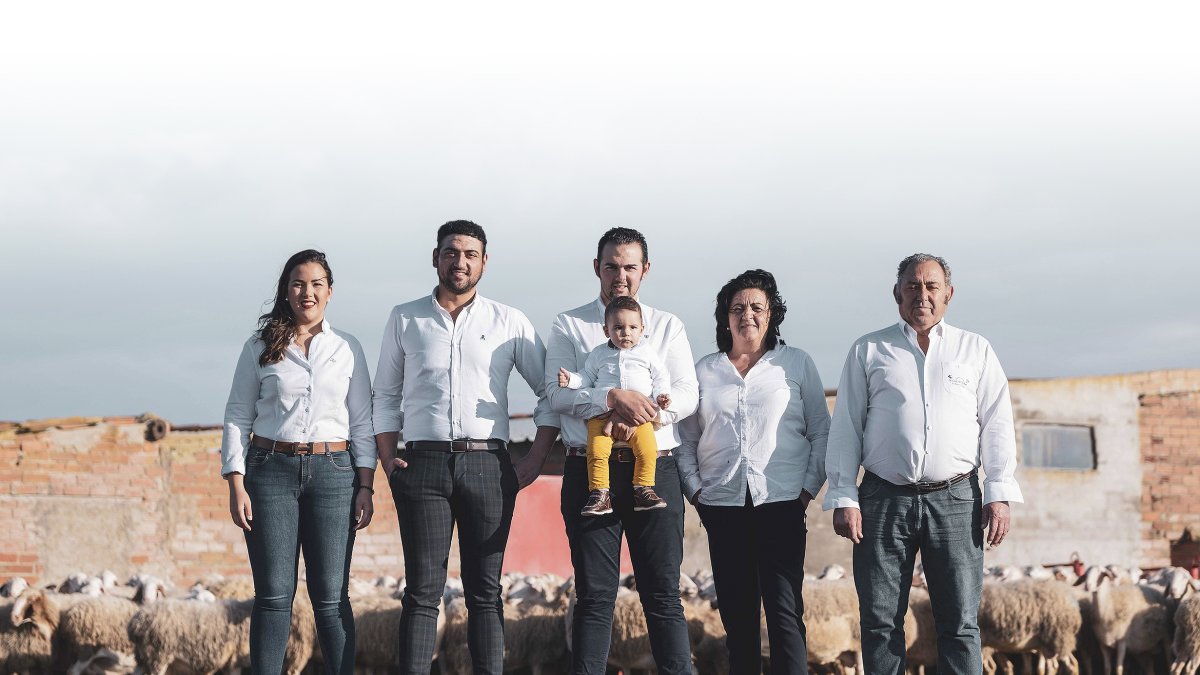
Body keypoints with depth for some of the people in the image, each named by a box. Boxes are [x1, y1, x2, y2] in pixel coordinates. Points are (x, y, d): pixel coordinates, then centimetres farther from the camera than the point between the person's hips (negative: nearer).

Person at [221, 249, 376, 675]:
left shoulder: (347, 349, 10)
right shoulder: (260, 348, 7)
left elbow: (362, 421, 9)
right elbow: (237, 417, 6)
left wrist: (365, 486, 1)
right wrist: (236, 485, -3)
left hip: (332, 472, 1)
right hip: (271, 471, 0)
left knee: (330, 596, -1)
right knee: (274, 594, -3)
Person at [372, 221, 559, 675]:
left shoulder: (509, 322, 9)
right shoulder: (405, 319, 12)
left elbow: (550, 391, 11)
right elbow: (386, 397, 15)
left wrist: (536, 462, 2)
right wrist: (387, 460, 2)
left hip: (488, 465, 0)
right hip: (424, 463, 0)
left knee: (485, 592, 1)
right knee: (423, 591, -3)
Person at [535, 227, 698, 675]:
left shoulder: (667, 327, 13)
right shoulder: (569, 326, 9)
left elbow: (687, 395, 3)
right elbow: (557, 392, -5)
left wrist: (640, 418, -14)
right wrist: (614, 399, -20)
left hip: (654, 470, 1)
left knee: (663, 595, 0)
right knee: (594, 596, 0)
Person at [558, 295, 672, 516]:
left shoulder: (647, 355, 13)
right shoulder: (598, 355, 16)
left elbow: (661, 378, 16)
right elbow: (587, 378, 20)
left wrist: (661, 395, -1)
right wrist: (571, 379, 3)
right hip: (603, 413, 0)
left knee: (647, 449, -22)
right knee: (597, 450, -21)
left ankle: (643, 489, -10)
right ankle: (599, 494, -17)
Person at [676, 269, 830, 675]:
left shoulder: (797, 364, 7)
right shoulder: (704, 371, 12)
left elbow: (821, 431, 7)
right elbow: (685, 439, 14)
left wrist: (808, 489, -2)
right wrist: (695, 490, 2)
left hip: (781, 504, -2)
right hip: (723, 506, 2)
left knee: (784, 612, -9)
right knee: (736, 613, 5)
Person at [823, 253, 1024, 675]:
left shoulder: (976, 351, 14)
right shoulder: (868, 352, 12)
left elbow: (996, 426, 9)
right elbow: (845, 428, 9)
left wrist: (999, 496, -2)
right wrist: (843, 498, 0)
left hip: (955, 499, 0)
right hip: (884, 500, 0)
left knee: (960, 622, -2)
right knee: (880, 621, -1)